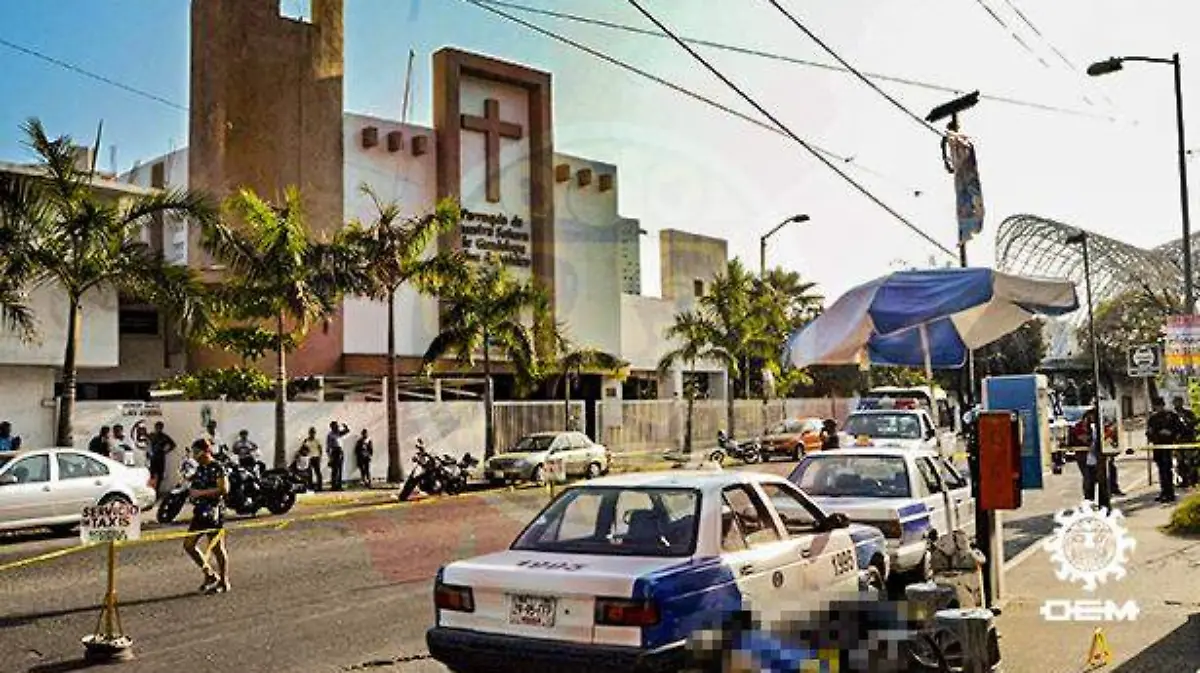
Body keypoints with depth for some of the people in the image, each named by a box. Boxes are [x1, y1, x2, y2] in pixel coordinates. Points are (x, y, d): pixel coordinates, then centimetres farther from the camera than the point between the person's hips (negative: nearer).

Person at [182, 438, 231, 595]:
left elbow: (224, 489, -22)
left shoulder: (217, 468, -12)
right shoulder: (200, 468, 13)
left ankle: (223, 582, 12)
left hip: (214, 512, -9)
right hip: (200, 512, 9)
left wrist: (201, 492, -21)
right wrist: (191, 490, 8)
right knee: (188, 544, 8)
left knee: (217, 548, 0)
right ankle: (210, 574, 21)